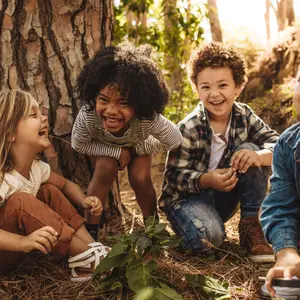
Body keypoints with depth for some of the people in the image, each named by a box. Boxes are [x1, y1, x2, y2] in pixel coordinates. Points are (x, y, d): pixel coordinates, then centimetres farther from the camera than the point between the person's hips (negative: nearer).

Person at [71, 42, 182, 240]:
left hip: (138, 145, 1)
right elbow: (79, 145, -24)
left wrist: (139, 149, -21)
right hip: (104, 147, 0)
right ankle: (90, 228, -12)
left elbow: (175, 141, -24)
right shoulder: (87, 116, -44)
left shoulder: (149, 119, -43)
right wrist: (117, 152, -30)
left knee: (140, 178, -19)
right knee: (106, 170, -27)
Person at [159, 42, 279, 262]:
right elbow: (174, 176, -18)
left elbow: (277, 144, -12)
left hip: (224, 197, 5)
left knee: (249, 151, -19)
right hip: (187, 196, -5)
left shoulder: (244, 116, -7)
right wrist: (208, 180, -36)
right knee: (207, 237, -36)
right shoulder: (189, 129, -19)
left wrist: (258, 156, -36)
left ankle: (251, 227, -11)